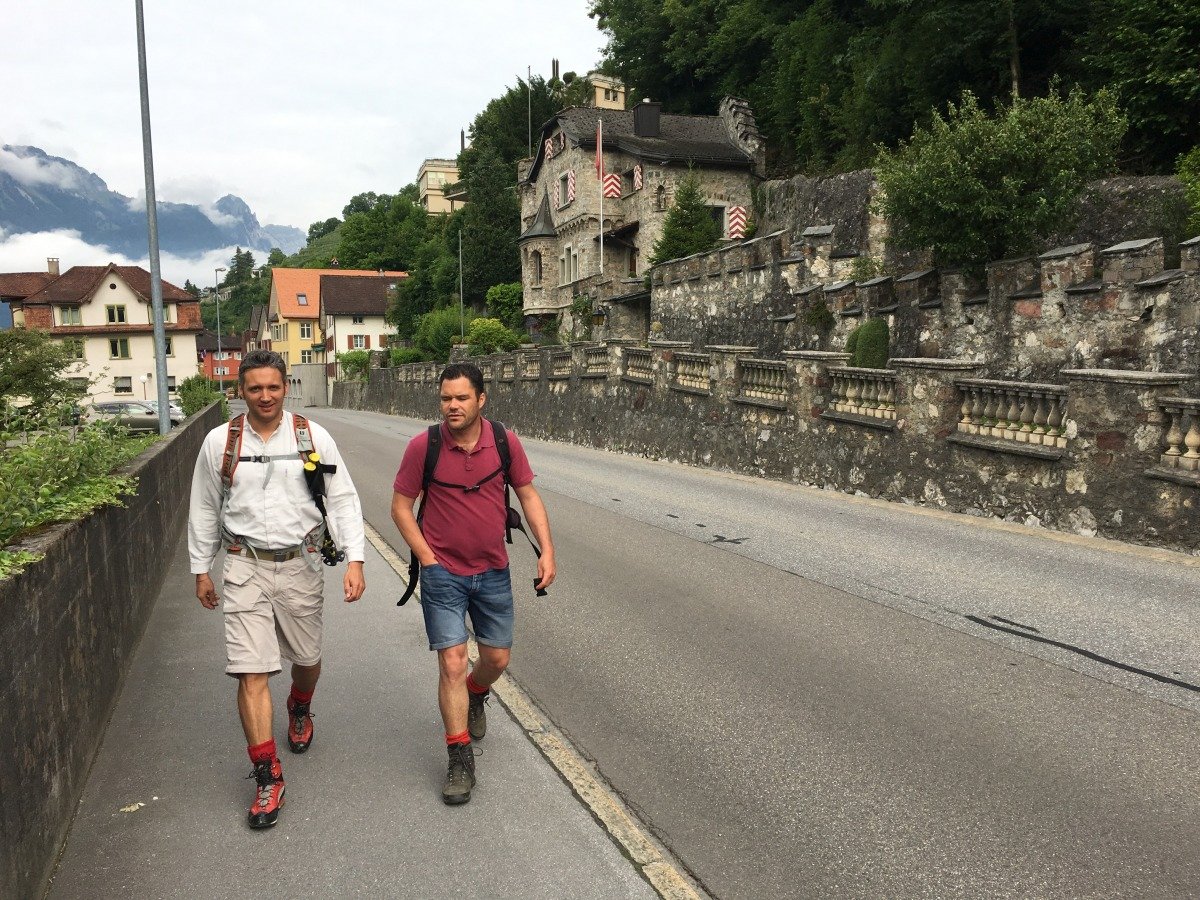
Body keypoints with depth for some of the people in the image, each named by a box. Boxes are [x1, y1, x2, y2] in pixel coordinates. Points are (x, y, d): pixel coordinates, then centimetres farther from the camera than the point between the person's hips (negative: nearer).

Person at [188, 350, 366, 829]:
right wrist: (201, 569, 13)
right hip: (245, 567, 0)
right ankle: (268, 779, 5)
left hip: (299, 564, 1)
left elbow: (342, 500, -2)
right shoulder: (220, 442, -1)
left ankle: (299, 710, 50)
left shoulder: (312, 437, -3)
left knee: (307, 659, 15)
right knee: (251, 673, -6)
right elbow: (204, 509, 10)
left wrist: (354, 560, -10)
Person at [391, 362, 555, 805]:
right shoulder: (424, 446, -12)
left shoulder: (505, 442, -6)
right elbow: (400, 506, -4)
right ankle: (460, 760, 6)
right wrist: (427, 558, -9)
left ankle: (475, 695, 49)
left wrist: (546, 549, -5)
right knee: (453, 661, -7)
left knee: (497, 658, 14)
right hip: (443, 573, -3)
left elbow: (528, 495, 4)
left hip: (493, 572, 3)